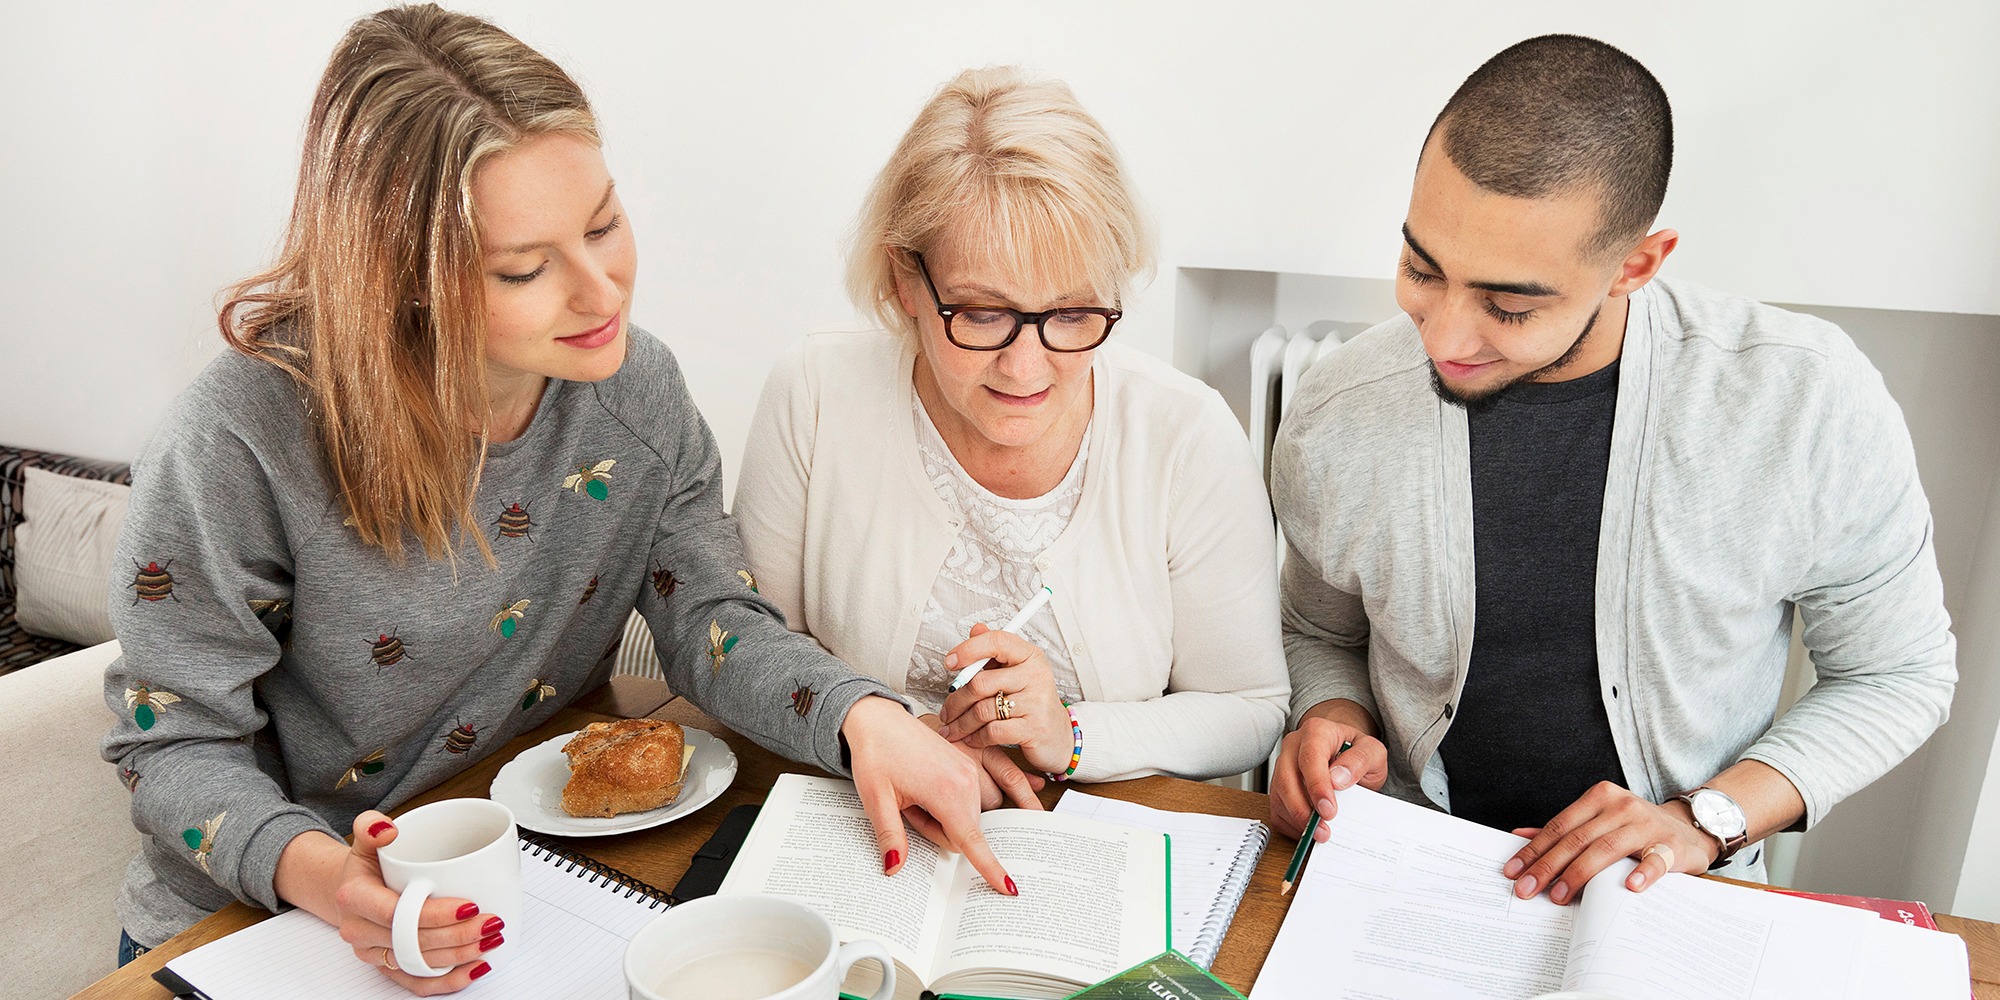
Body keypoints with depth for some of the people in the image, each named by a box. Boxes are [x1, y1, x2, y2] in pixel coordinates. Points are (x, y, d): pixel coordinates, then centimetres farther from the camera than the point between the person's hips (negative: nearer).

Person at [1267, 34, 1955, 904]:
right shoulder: (1336, 420, -11)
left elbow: (1898, 673, 0)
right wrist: (1334, 717, -13)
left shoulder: (1811, 405, -15)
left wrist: (1708, 817, -13)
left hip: (1678, 895, 2)